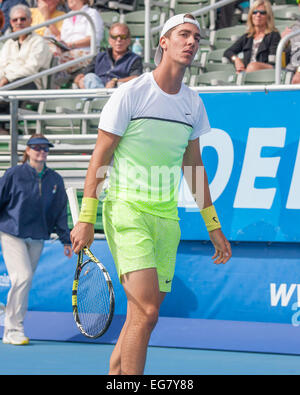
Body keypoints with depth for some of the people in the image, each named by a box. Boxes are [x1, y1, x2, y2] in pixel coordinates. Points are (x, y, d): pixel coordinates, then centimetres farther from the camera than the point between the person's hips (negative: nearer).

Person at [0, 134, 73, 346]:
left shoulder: (55, 180, 7)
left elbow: (60, 212, 12)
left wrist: (66, 240, 10)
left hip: (37, 238, 5)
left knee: (25, 283, 6)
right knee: (23, 277, -18)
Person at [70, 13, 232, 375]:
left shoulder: (193, 104, 11)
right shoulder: (130, 94, -6)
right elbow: (100, 157, -4)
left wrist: (213, 226, 19)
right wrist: (85, 219, -10)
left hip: (166, 216, 6)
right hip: (126, 208, -6)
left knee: (142, 315, 4)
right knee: (147, 311, -18)